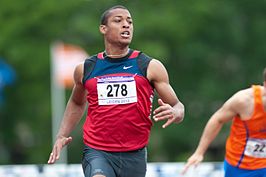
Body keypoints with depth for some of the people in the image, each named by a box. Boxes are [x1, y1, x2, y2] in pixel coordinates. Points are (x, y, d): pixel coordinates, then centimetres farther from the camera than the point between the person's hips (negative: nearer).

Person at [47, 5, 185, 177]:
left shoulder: (150, 67, 2)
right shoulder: (85, 69, 7)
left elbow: (178, 106, 4)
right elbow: (77, 104, 27)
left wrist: (174, 113, -20)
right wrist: (62, 136, 14)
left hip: (134, 155, 1)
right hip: (97, 153, -1)